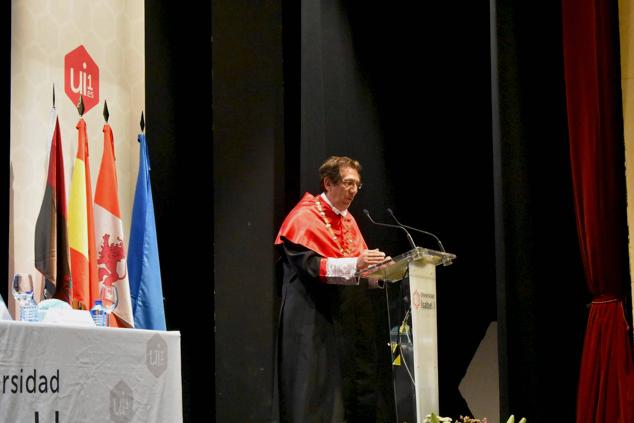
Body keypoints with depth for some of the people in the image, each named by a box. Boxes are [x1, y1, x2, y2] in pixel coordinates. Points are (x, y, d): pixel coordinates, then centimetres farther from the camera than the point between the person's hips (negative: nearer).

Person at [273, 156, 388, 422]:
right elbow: (308, 263, -20)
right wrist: (354, 264, -29)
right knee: (312, 383, -10)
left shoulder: (348, 221, 15)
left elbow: (358, 268, 14)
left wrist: (379, 268, -8)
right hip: (309, 316, -7)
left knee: (335, 380, 3)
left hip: (338, 313, 7)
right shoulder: (305, 217, -7)